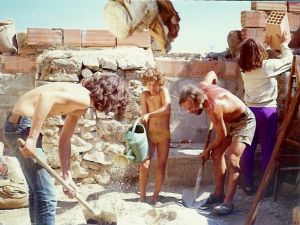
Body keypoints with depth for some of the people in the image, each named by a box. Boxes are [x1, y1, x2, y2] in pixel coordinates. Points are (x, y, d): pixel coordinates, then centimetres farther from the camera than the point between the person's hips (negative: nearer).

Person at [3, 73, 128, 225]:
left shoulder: (80, 107, 13)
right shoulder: (84, 98, -17)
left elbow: (64, 140, 16)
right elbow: (46, 96, -32)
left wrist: (67, 177, 13)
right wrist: (32, 138, -32)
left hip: (19, 124, 10)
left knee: (38, 191, 21)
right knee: (46, 195, -6)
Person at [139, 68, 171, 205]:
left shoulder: (163, 91, -9)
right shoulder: (145, 95, -1)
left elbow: (167, 109, -27)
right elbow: (144, 117, -5)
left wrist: (149, 115, -32)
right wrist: (143, 135, -15)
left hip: (164, 134, -1)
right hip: (149, 133, 1)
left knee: (161, 166, 3)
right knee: (144, 165, -7)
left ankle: (155, 196, 13)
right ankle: (142, 196, 3)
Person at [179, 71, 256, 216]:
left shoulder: (213, 108, -36)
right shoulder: (202, 86, -16)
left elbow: (222, 136, -22)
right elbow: (212, 73, 8)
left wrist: (207, 150, -4)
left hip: (244, 121, -9)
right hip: (228, 120, 9)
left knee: (232, 159, -19)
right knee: (217, 154, 7)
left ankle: (228, 202, -18)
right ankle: (219, 193, 16)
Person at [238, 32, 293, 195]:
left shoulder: (244, 68, 2)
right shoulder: (268, 66, -12)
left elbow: (253, 58, 25)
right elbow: (288, 59, 5)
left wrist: (266, 43, 29)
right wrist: (284, 44, 20)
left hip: (249, 110, 5)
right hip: (267, 111, -4)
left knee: (249, 148, 7)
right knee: (267, 149, 3)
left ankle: (248, 184, 12)